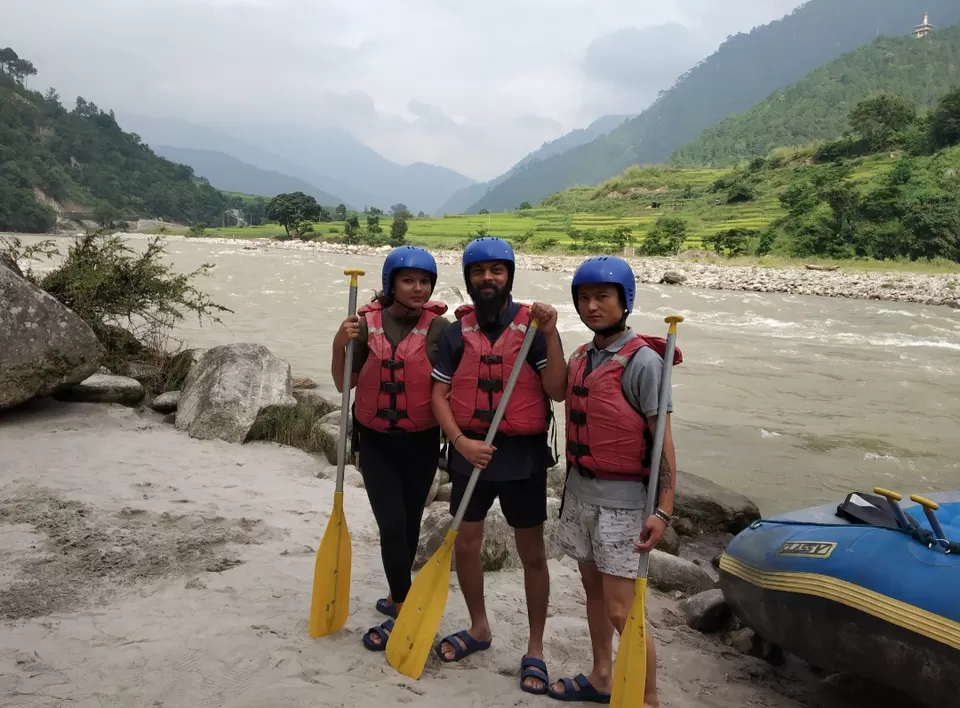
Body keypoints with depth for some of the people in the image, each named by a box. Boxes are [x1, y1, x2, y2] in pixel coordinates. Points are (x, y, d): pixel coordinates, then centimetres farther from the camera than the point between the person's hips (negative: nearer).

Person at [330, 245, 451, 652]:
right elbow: (344, 385, -2)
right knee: (392, 525, -5)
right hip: (375, 440, 1)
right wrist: (340, 344, -17)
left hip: (420, 442, -1)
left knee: (409, 524, 12)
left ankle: (400, 603, 29)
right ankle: (403, 605, 12)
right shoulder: (368, 323, -5)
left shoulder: (439, 328, -10)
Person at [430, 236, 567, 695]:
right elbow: (438, 395, -1)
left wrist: (550, 333, -23)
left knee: (531, 553, 8)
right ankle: (478, 628, 36)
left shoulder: (533, 325, -7)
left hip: (522, 454, -3)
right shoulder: (458, 331, 0)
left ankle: (535, 649, 24)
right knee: (464, 545, 13)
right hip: (470, 452, 3)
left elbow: (557, 391, -15)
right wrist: (461, 441, -15)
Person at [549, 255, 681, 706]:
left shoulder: (642, 361, -15)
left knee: (623, 611, -4)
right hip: (579, 491, 7)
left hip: (620, 499, -7)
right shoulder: (581, 356, 6)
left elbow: (662, 439, -16)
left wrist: (663, 509, -20)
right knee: (593, 588, 19)